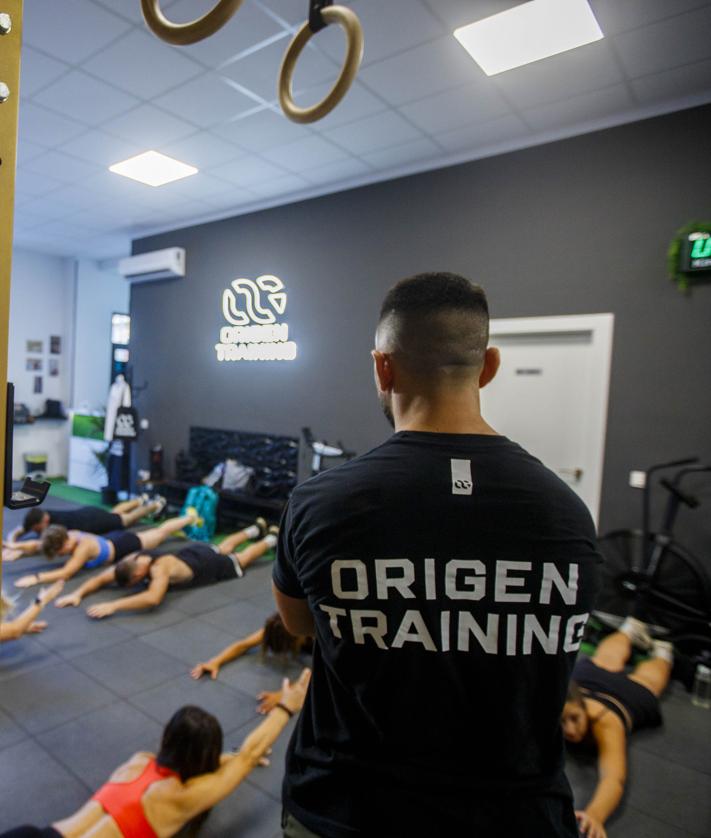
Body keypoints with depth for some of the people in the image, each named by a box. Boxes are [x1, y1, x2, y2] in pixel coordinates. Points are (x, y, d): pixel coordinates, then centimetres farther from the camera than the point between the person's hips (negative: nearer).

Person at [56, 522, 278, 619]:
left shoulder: (160, 568, -46)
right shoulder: (132, 560, -25)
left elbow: (153, 599, -63)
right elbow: (99, 579, -19)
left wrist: (113, 606, -66)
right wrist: (78, 593, -38)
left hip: (212, 565, -7)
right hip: (192, 552, 7)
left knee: (240, 560, 22)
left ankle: (272, 539, 45)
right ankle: (255, 530, 59)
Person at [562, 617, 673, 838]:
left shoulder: (605, 722, -50)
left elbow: (614, 779, -63)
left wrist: (595, 815, -81)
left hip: (630, 695, -2)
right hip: (587, 677, 3)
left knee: (648, 679, 33)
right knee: (608, 660, 36)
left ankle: (662, 652, 62)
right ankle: (631, 629, 63)